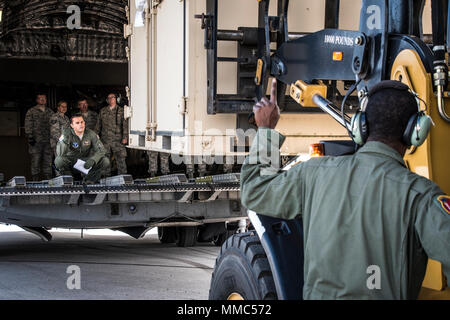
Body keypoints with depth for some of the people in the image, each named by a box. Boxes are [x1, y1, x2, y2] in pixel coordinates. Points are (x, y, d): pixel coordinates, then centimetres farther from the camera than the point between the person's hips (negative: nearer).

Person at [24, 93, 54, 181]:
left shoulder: (50, 112, 16)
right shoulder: (31, 112, 3)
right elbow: (28, 125, -3)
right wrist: (30, 137, -12)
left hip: (48, 141, 4)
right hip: (36, 141, -4)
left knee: (48, 160, 4)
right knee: (36, 160, -3)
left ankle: (48, 179, 10)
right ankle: (36, 179, 2)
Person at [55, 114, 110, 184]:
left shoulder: (90, 134, -8)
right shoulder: (67, 134, -15)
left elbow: (101, 150, -9)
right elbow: (60, 154, -24)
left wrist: (93, 160, -29)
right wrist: (65, 140, -40)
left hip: (86, 162, 2)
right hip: (71, 162, -2)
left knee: (105, 161, -20)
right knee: (59, 160, -34)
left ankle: (88, 180, -5)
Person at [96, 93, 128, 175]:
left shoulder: (121, 110, 5)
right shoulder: (102, 111, 14)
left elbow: (125, 125, 0)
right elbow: (98, 125, 18)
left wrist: (125, 137, -9)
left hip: (117, 140, -3)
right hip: (105, 140, 3)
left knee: (121, 159, -9)